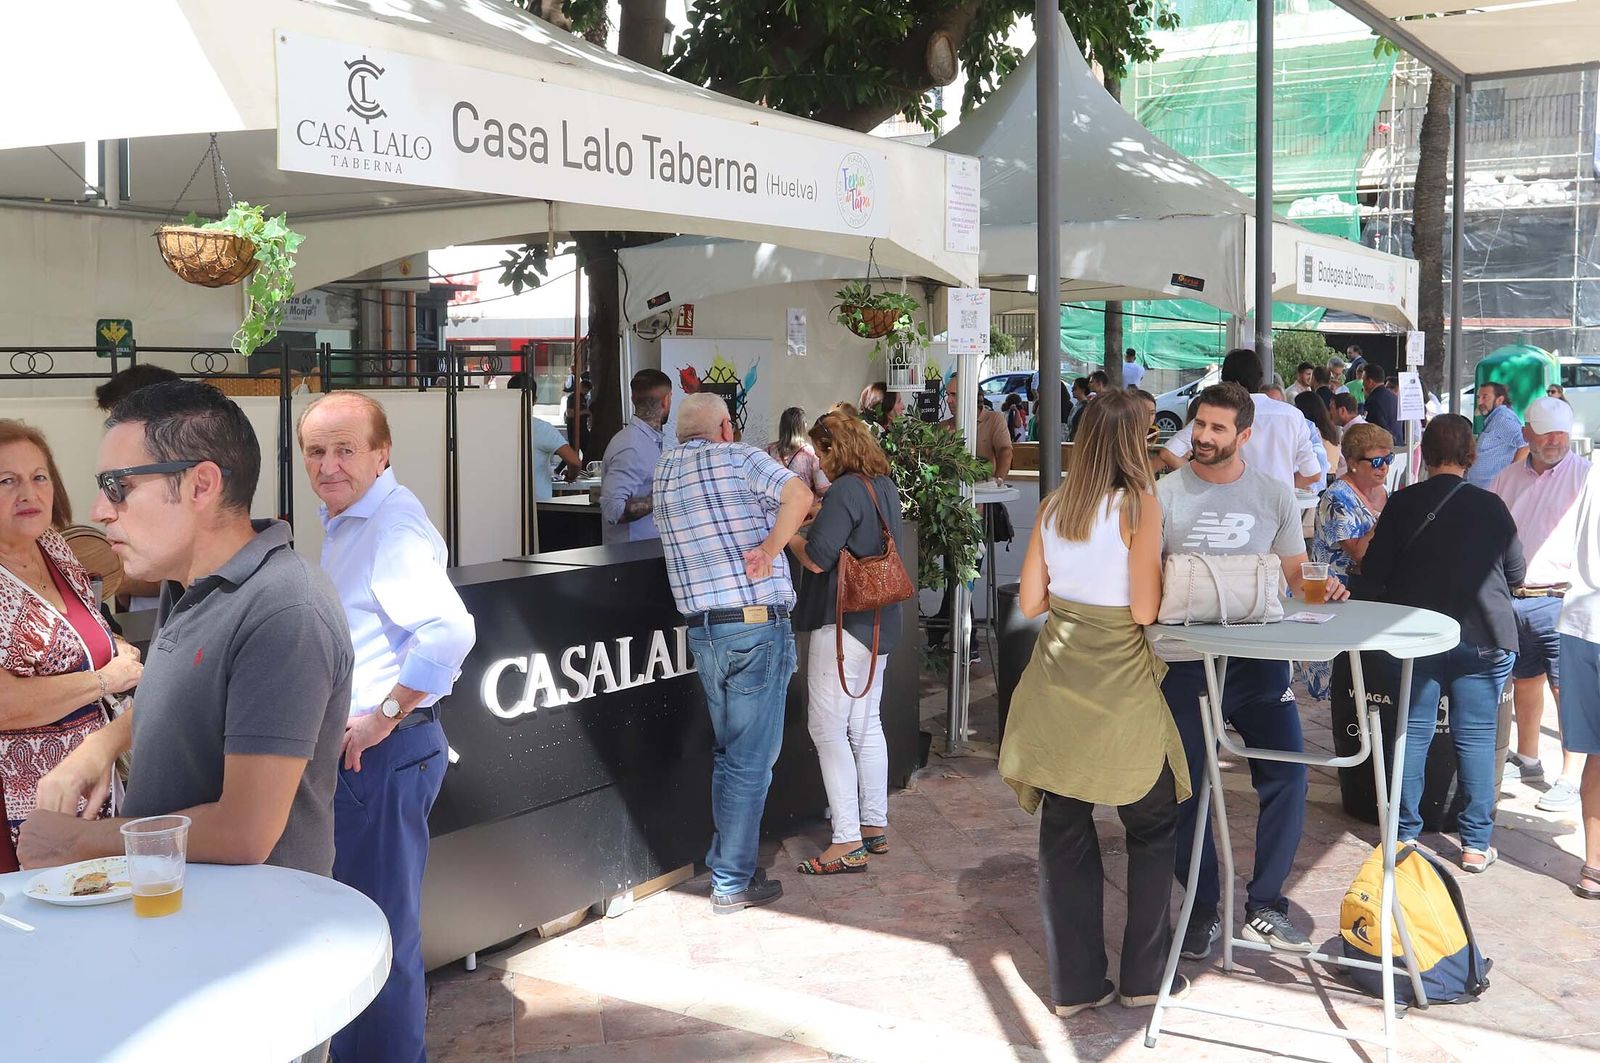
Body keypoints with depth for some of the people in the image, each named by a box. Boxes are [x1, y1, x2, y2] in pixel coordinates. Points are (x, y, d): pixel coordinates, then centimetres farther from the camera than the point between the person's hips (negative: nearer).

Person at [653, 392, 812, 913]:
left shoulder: (665, 468, 13)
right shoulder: (738, 457, -4)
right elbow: (799, 496, -18)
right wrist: (770, 547, -13)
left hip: (701, 630, 7)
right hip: (758, 626, -6)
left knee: (728, 753, 19)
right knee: (751, 759, 0)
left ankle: (727, 863, 25)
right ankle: (732, 883, 5)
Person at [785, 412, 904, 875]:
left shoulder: (845, 491, -18)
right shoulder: (885, 486, 10)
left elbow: (816, 558, -20)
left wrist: (788, 533, -4)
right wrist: (817, 520, 14)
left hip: (843, 624, -9)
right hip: (878, 624, 10)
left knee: (828, 728, -4)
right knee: (866, 724, 16)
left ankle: (848, 842, -4)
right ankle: (875, 827, 24)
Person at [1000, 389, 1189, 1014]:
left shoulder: (1053, 505, 4)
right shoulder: (1140, 505, -10)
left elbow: (1029, 602, 5)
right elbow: (1144, 611, -14)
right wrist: (1160, 570, 4)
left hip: (1056, 685, 4)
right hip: (1118, 689, -4)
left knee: (1063, 831, 9)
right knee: (1153, 828, 14)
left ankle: (1075, 983, 16)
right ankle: (1145, 976, 19)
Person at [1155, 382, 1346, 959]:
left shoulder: (1274, 494, 6)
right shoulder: (1166, 493, 0)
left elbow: (1294, 571, 12)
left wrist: (1319, 585, -9)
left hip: (1258, 656, 2)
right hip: (1186, 659, -1)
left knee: (1287, 776, -4)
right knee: (1188, 788, 4)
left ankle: (1265, 905, 12)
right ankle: (1203, 908, 21)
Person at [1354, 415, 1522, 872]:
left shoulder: (1402, 504, -4)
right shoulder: (1490, 506, -3)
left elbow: (1372, 577, -2)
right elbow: (1515, 573, 9)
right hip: (1483, 639, 0)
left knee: (1413, 732, 9)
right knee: (1477, 737, 5)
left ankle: (1405, 832, 15)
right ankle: (1476, 844, 9)